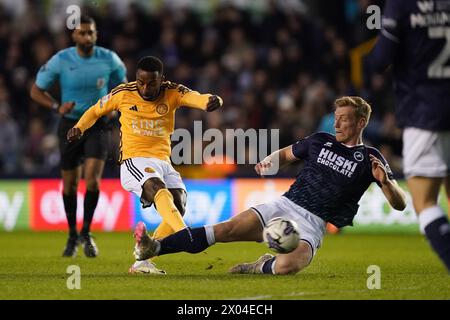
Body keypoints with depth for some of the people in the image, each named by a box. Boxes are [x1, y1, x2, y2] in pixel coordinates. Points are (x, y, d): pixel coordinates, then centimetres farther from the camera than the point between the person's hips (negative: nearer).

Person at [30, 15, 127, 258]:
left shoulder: (109, 59, -8)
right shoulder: (61, 60, -12)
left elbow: (122, 82, 11)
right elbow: (36, 91, -4)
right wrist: (57, 107, -21)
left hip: (98, 125, 0)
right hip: (70, 125, 0)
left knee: (92, 179, -17)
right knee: (69, 184, 5)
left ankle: (86, 233, 1)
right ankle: (72, 236, 25)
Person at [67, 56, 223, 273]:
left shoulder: (172, 93, 0)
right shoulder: (123, 94, 0)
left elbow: (194, 98, -21)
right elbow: (96, 110, 18)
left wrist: (211, 101, -45)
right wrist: (79, 128, -1)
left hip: (163, 162, 4)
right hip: (134, 162, -4)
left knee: (178, 207, -14)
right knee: (158, 189, -32)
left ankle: (142, 261, -4)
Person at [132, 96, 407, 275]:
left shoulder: (370, 159, 1)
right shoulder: (320, 141, 13)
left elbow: (399, 204, -2)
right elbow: (285, 154, 30)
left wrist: (385, 181, -23)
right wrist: (269, 162, 7)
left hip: (312, 225, -4)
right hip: (284, 206, 4)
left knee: (288, 265, -36)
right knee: (225, 229, -17)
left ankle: (262, 267, -1)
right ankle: (154, 248, -20)